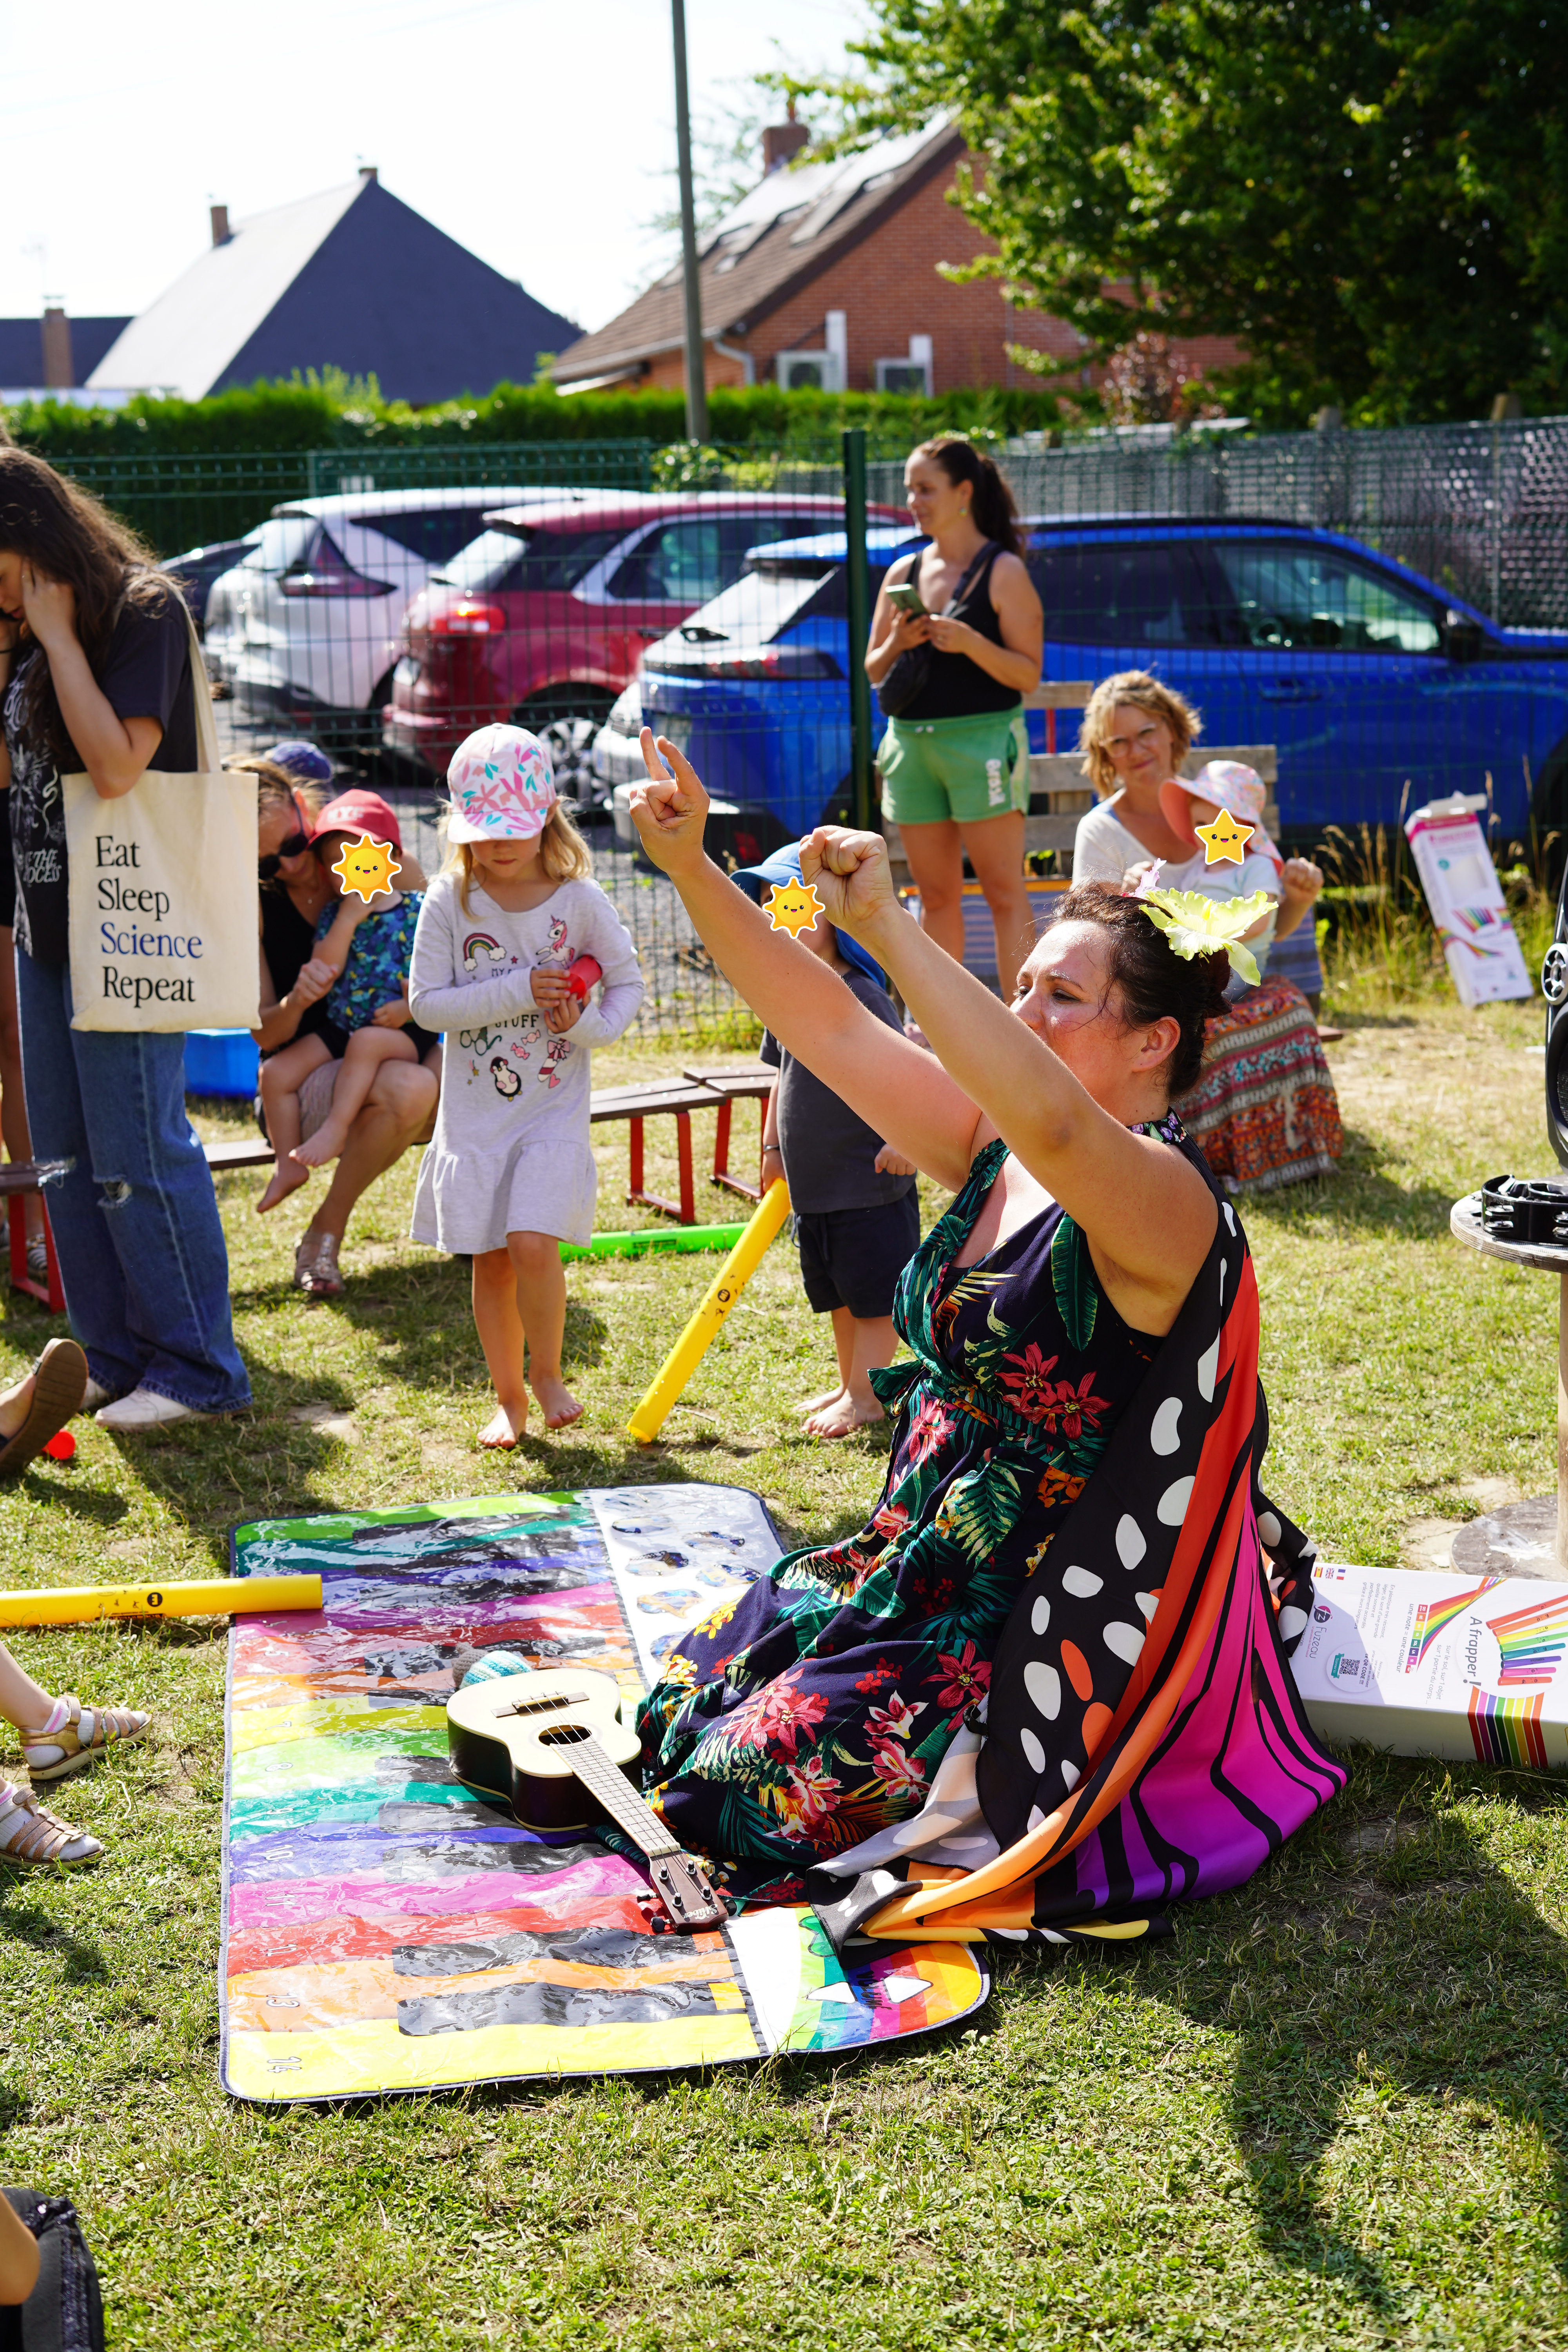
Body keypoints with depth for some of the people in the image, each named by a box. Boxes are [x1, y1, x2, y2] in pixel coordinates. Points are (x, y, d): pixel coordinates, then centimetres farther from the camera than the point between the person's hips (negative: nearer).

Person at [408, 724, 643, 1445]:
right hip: (475, 1110, 1)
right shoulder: (450, 901, -6)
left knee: (533, 1243, -16)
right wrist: (517, 992, -18)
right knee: (490, 1262, 6)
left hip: (554, 1107, -1)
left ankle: (547, 1373, 9)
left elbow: (627, 982, 5)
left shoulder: (579, 899, -5)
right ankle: (507, 1397, 24)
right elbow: (427, 1002, -10)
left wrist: (590, 1024, -15)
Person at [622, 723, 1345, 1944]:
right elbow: (830, 1026, -2)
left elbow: (1056, 1122, -46)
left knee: (759, 1778, -12)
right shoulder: (992, 1149, 2)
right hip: (932, 1558, 9)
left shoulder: (1165, 1201, -23)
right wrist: (691, 867, -12)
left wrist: (886, 924, -47)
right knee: (694, 1693, 12)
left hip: (1059, 1627, -9)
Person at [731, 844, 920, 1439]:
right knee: (836, 1296, 18)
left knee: (872, 1292, 0)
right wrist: (772, 1145, 19)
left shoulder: (860, 994, -17)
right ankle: (851, 1386, 30)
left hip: (868, 1182, -9)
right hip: (811, 1179, 9)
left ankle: (866, 1396, 9)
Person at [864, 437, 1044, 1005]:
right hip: (912, 743, 6)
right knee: (936, 895, 9)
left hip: (983, 739, -6)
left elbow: (1028, 675, -8)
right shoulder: (903, 573, 13)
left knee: (1003, 892, -6)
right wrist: (897, 644, -6)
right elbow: (873, 672, 15)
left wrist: (971, 642, -21)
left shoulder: (1003, 571, -2)